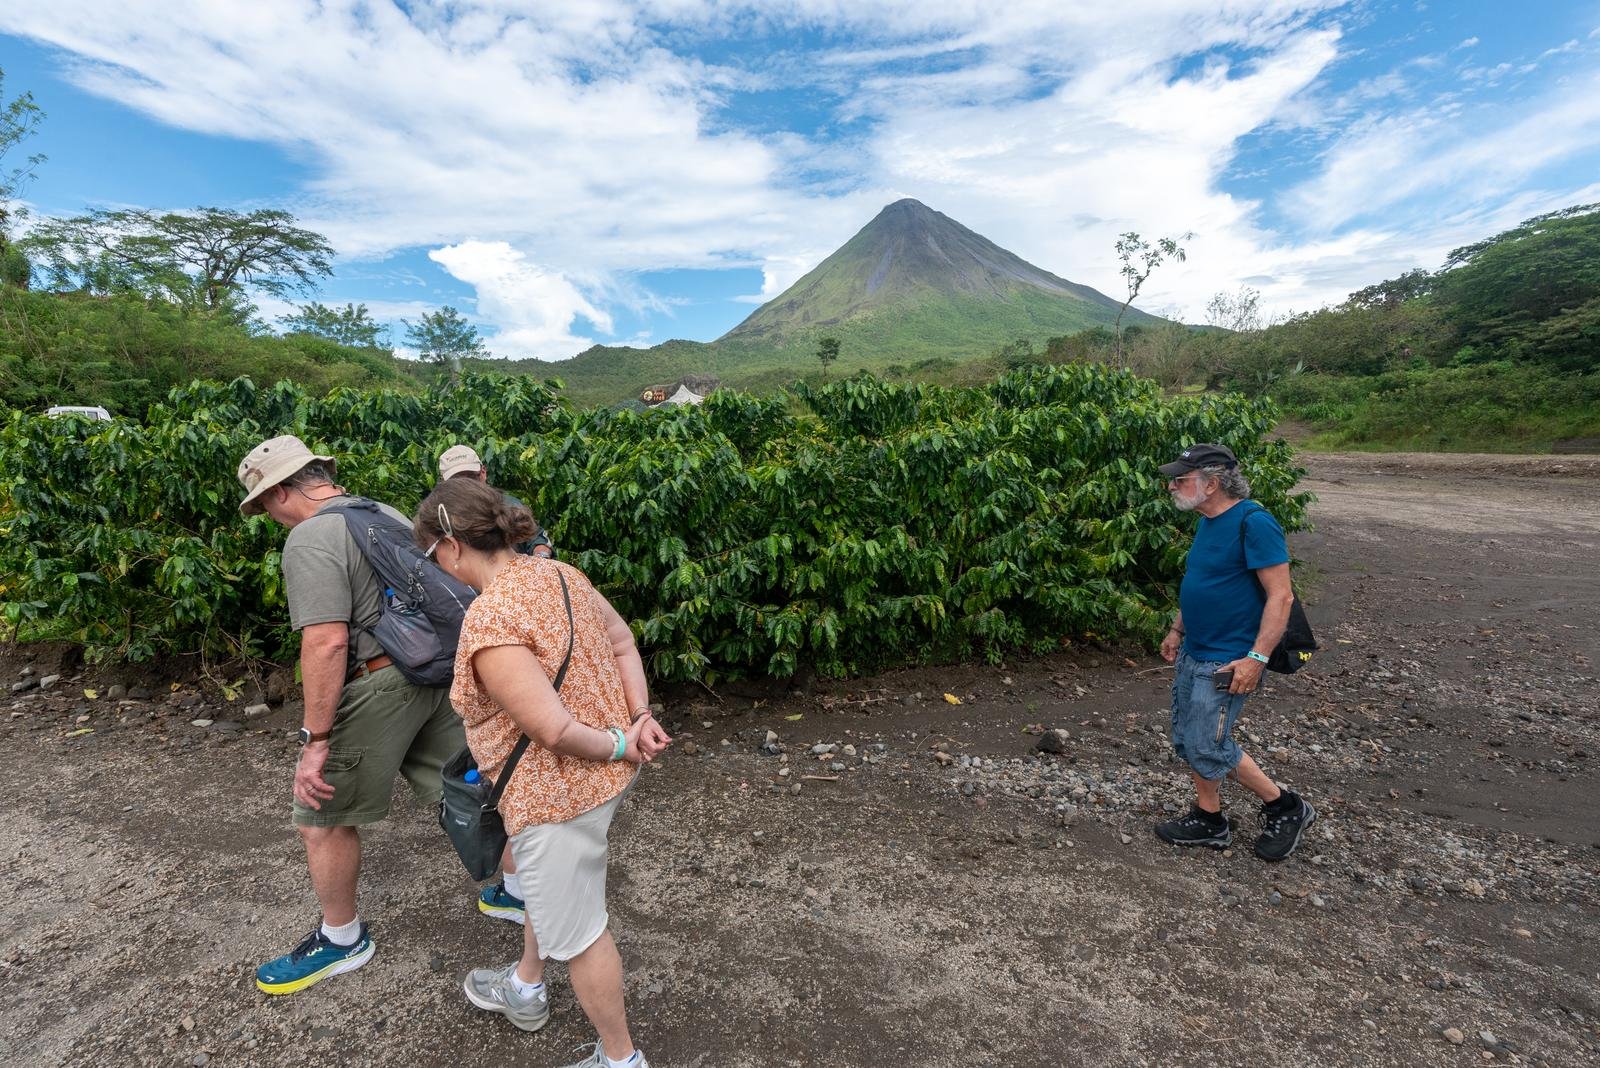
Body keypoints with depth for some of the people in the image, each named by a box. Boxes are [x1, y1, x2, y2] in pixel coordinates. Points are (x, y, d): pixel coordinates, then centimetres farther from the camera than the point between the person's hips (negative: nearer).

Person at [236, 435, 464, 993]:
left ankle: (342, 939, 31)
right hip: (437, 673, 8)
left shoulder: (311, 539, -14)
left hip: (377, 688, -8)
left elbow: (328, 642, -23)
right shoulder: (389, 514, 11)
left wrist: (315, 740, -19)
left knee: (322, 818, 13)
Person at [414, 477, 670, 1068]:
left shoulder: (488, 621, -28)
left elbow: (553, 729, -31)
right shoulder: (559, 572, -2)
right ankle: (524, 990, 59)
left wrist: (616, 747, -14)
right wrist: (640, 717, -2)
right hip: (600, 776, 9)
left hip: (559, 791, -9)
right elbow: (623, 644, 5)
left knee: (574, 928, 15)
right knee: (545, 886, 32)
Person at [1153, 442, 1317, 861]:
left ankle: (1286, 808, 21)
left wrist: (1257, 658, -24)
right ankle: (1208, 820, 31)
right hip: (1192, 654, 9)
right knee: (1187, 741, 14)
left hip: (1226, 662, -9)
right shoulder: (1208, 522, 8)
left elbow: (1281, 595, -21)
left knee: (1208, 748, -2)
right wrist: (1177, 631, 20)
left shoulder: (1253, 523, -19)